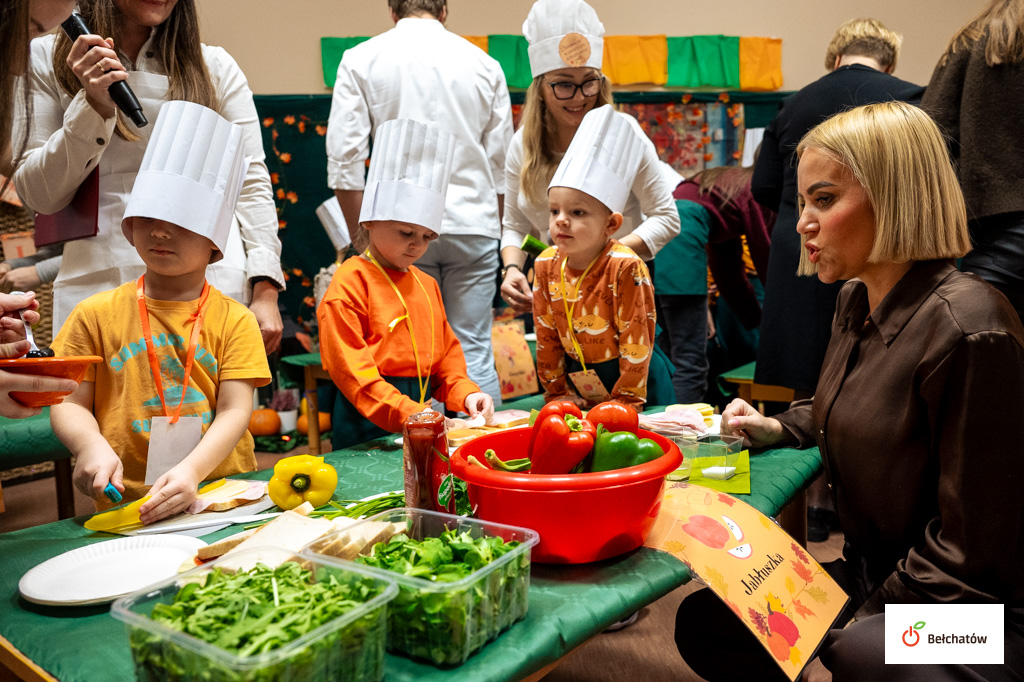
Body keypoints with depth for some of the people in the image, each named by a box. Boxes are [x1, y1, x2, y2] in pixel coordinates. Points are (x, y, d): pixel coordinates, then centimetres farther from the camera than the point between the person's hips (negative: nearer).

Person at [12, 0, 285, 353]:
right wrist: (93, 105, -9)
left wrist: (265, 291, -3)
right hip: (98, 278, 0)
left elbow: (250, 182, 6)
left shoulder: (215, 66, 12)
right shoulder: (46, 59, 11)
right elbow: (40, 195, 5)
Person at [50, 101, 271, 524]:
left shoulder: (234, 320, 5)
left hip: (222, 497, 1)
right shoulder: (97, 314, 8)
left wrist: (191, 470, -19)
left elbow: (235, 411, -2)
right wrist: (91, 446, -13)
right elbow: (69, 402, 9)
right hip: (127, 505, 0)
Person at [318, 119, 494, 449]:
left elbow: (445, 353, 22)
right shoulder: (349, 284, -6)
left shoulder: (426, 284, 17)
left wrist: (465, 394, 3)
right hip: (370, 428, -6)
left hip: (423, 415, 6)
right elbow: (352, 372, -11)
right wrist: (409, 414, -20)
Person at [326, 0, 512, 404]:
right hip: (473, 223, 2)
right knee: (474, 352, 5)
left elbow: (344, 158, -1)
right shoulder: (484, 64, 10)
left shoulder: (361, 60, 4)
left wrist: (360, 235, 6)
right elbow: (501, 163, 11)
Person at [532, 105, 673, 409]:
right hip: (580, 383, 5)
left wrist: (626, 402, -15)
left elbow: (635, 337, -18)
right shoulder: (546, 264, -5)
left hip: (637, 383, -5)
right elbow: (547, 335, 4)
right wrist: (558, 393, 5)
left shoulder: (625, 267, -22)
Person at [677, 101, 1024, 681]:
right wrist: (778, 428, 9)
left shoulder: (969, 333, -25)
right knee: (703, 620, 2)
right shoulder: (857, 302, 5)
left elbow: (975, 558, -22)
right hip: (875, 580, 9)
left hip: (971, 621, -9)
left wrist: (864, 624, -16)